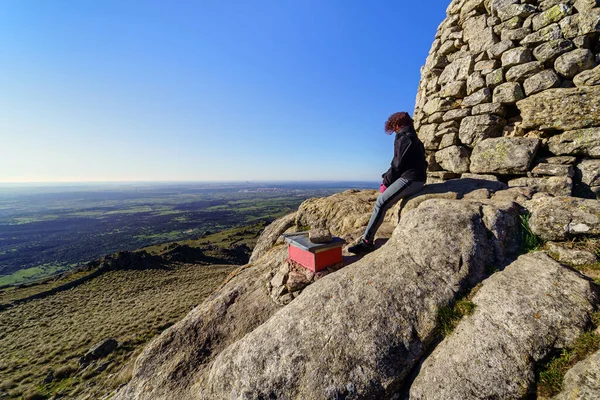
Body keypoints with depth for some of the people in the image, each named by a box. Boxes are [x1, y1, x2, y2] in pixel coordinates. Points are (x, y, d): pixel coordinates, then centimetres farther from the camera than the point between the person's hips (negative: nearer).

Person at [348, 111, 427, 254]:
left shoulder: (403, 137, -7)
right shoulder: (414, 138, 24)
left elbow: (398, 164, -13)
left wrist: (386, 182, -4)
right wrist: (388, 179, 12)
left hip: (409, 179, -11)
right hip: (417, 179, 11)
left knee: (380, 203, -17)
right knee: (385, 202, 14)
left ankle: (367, 241, -18)